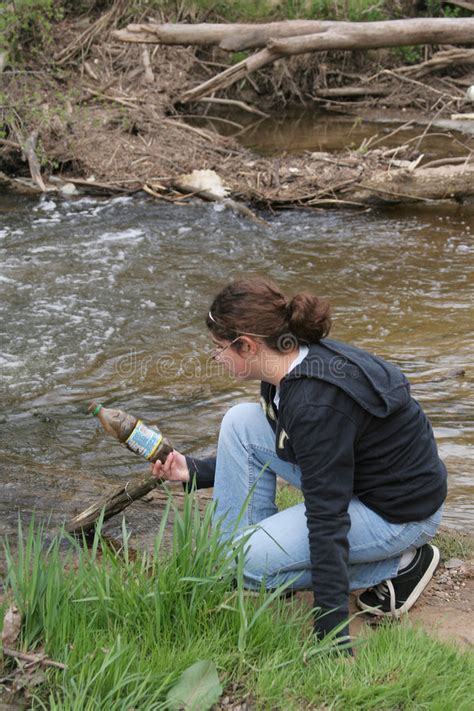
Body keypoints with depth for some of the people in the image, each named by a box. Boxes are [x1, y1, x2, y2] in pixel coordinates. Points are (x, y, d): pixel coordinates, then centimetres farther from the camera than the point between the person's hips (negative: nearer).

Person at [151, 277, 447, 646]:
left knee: (247, 561, -14)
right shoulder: (290, 366, -2)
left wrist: (333, 636, -29)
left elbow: (327, 521, -31)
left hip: (401, 513, -9)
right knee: (241, 422, -1)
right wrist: (194, 470, 15)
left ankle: (400, 566, -4)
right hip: (353, 478, 9)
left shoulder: (316, 403, -31)